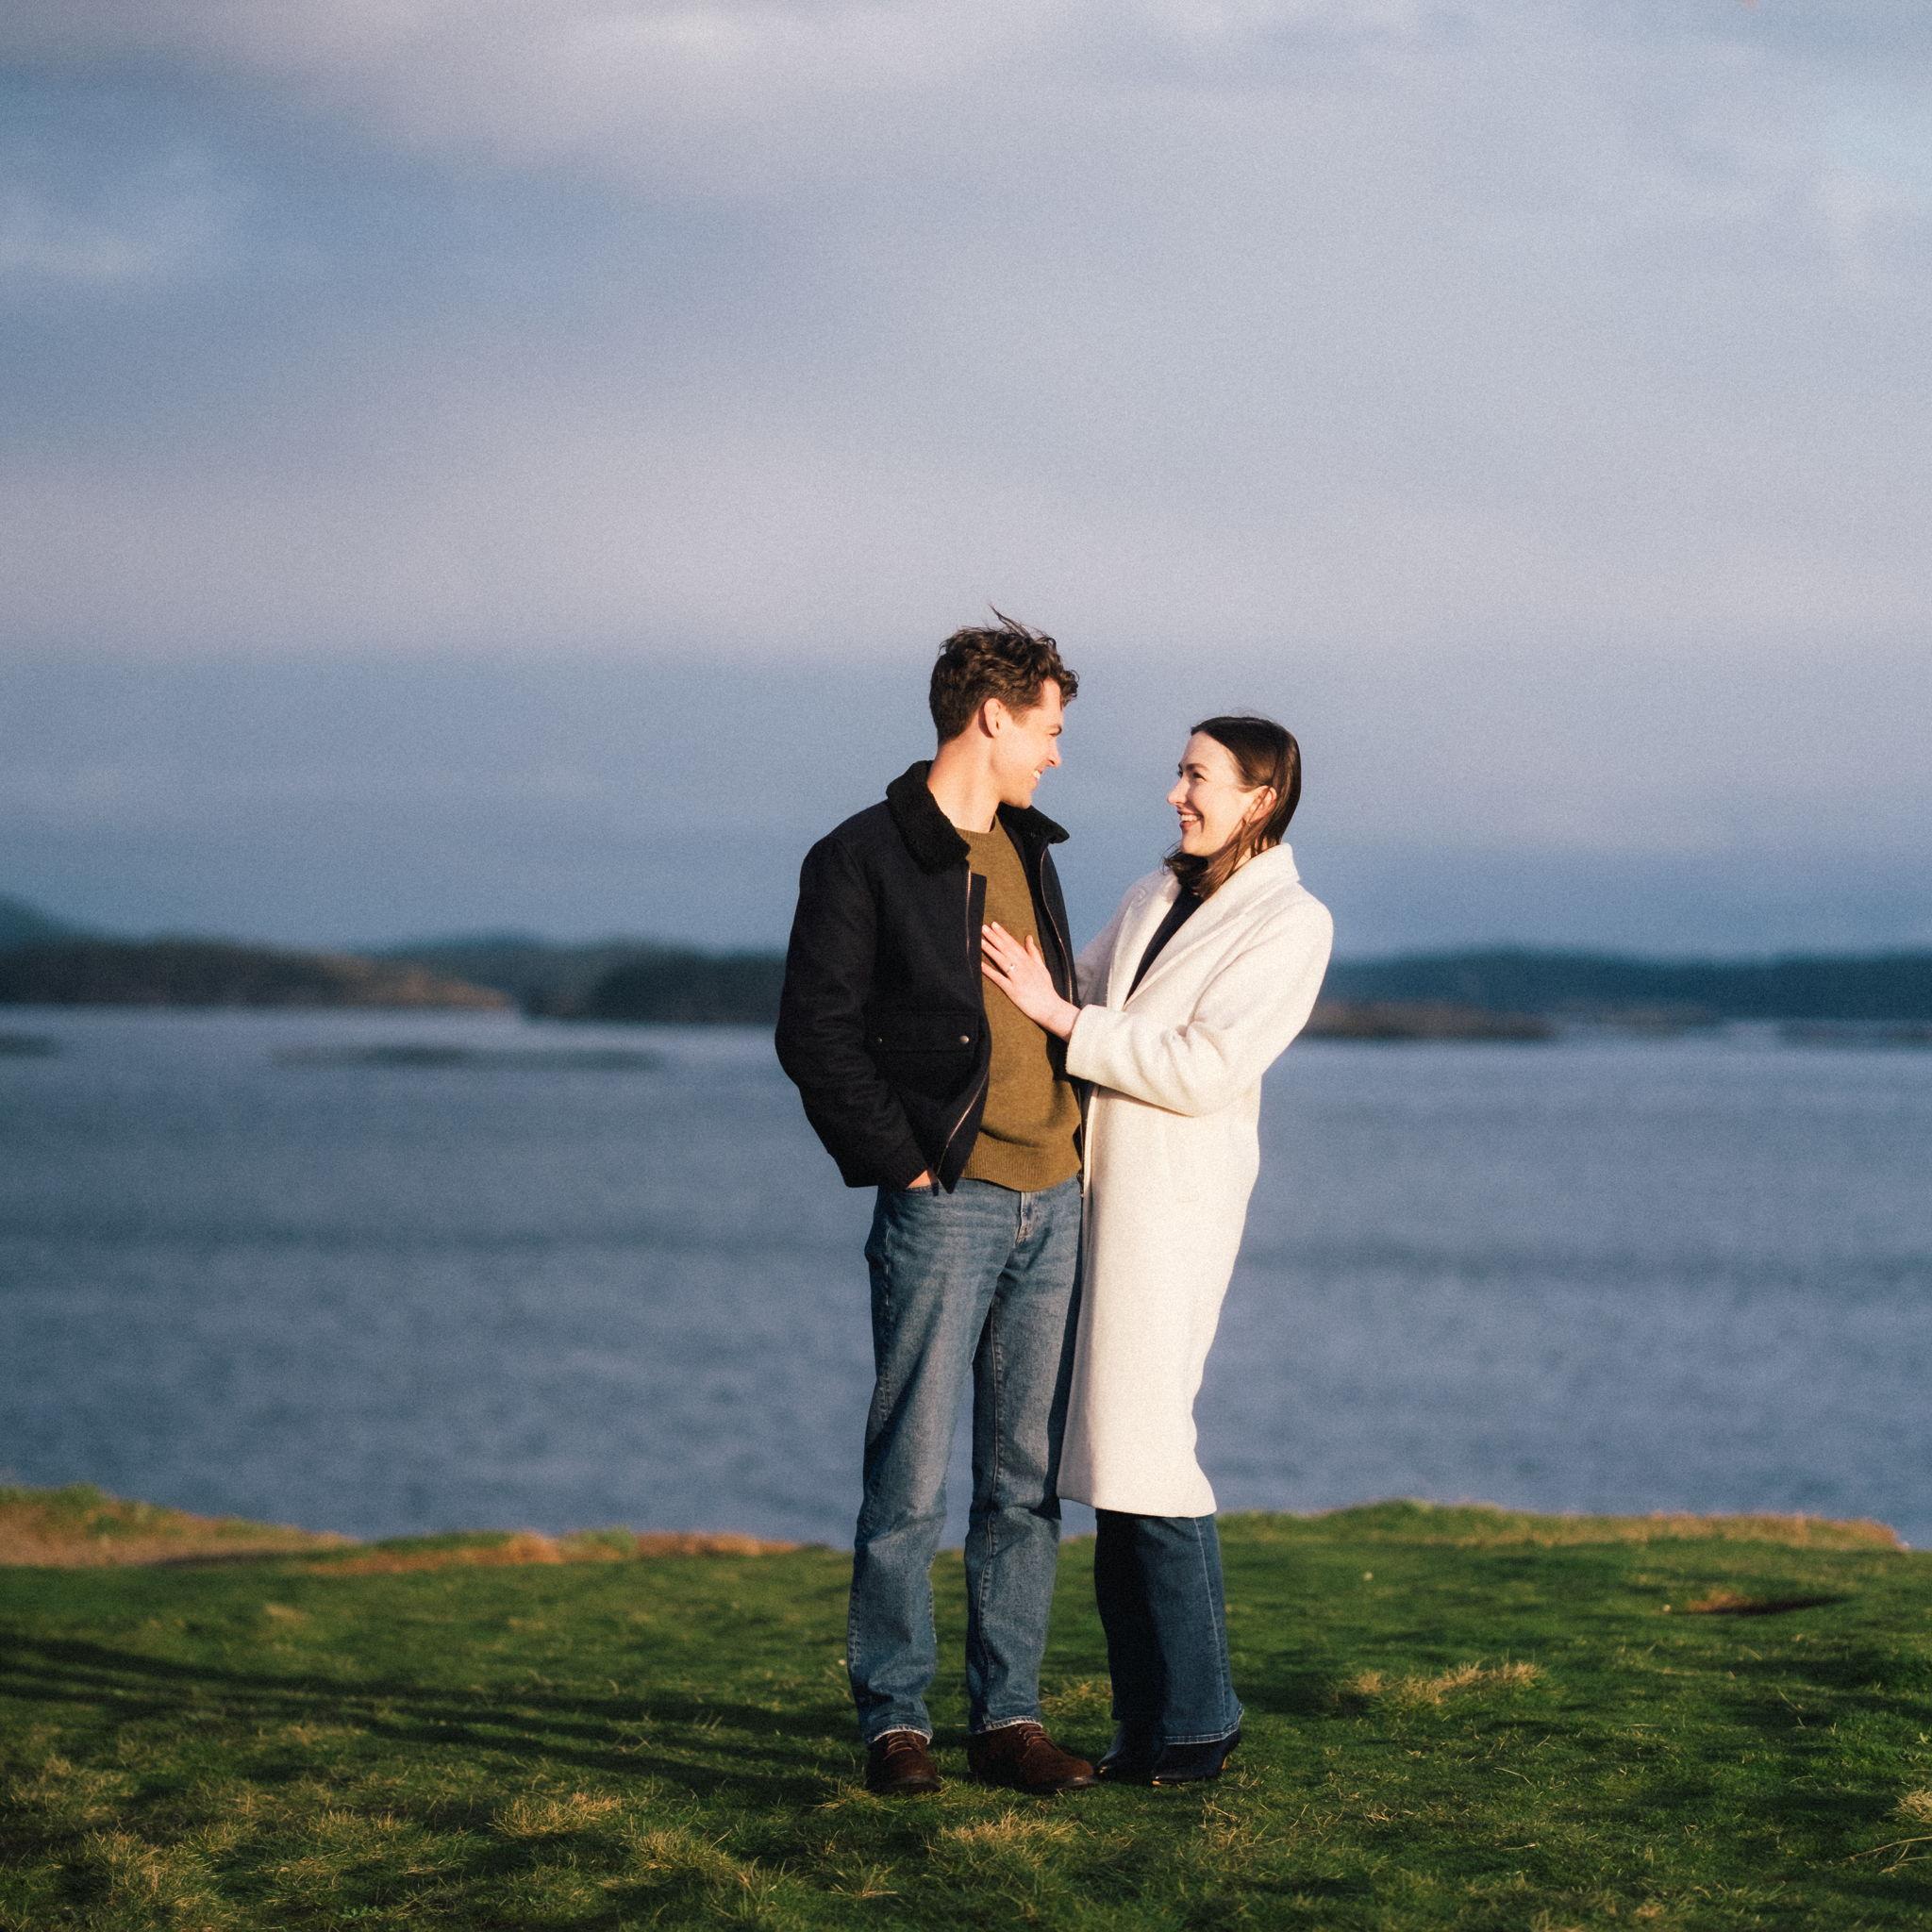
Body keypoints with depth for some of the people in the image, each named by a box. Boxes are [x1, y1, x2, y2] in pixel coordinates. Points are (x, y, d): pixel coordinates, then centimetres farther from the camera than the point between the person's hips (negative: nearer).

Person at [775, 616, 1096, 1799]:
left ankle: (1009, 1716, 12)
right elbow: (815, 1035, -8)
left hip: (1053, 1201, 7)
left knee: (1029, 1478, 7)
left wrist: (1079, 1145, 14)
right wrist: (905, 1165, -11)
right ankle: (895, 1721, 4)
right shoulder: (865, 859, -5)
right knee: (913, 1477, -4)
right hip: (946, 1203, -7)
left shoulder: (1028, 851, 17)